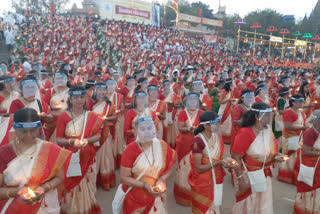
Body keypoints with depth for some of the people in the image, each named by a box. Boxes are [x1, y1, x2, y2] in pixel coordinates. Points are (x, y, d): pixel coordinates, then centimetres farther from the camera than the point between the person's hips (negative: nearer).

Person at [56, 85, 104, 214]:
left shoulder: (92, 116, 1)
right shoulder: (63, 117, -4)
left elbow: (98, 136, 1)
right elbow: (58, 140, -4)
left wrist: (87, 140, -16)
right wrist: (72, 141, -20)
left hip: (87, 158, 1)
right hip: (70, 158, -1)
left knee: (87, 186, 8)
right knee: (70, 188, 3)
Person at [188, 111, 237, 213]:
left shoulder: (217, 136, -3)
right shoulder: (198, 141, -25)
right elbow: (198, 168, -24)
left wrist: (225, 161, -8)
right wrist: (218, 163, -30)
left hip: (217, 180, 6)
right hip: (203, 184, -6)